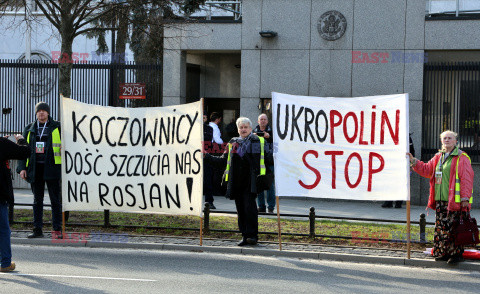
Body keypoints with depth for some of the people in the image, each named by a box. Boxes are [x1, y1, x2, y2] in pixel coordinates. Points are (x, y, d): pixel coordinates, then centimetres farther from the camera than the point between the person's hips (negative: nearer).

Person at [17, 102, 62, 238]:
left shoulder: (57, 127, 4)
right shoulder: (29, 129, 13)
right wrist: (22, 168, 4)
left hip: (51, 168, -3)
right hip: (35, 168, 3)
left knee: (55, 200, -1)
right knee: (37, 200, 7)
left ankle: (58, 229, 3)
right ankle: (37, 230, 11)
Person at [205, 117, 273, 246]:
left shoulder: (259, 142, 8)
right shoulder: (232, 143, 18)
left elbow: (269, 159, 4)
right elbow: (222, 161, 22)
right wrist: (207, 156, 15)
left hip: (250, 181, -4)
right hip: (236, 181, 4)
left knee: (249, 206, -13)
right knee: (240, 209, 4)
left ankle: (252, 235, -6)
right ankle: (245, 236, 12)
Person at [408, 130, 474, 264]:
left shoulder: (462, 158, -4)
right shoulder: (438, 157, 16)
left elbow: (467, 179, -9)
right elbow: (427, 170, 24)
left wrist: (465, 198, -15)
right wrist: (414, 162, 12)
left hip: (454, 201, -7)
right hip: (440, 200, 7)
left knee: (453, 228, -5)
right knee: (440, 228, 9)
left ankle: (457, 254, 3)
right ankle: (443, 253, 17)